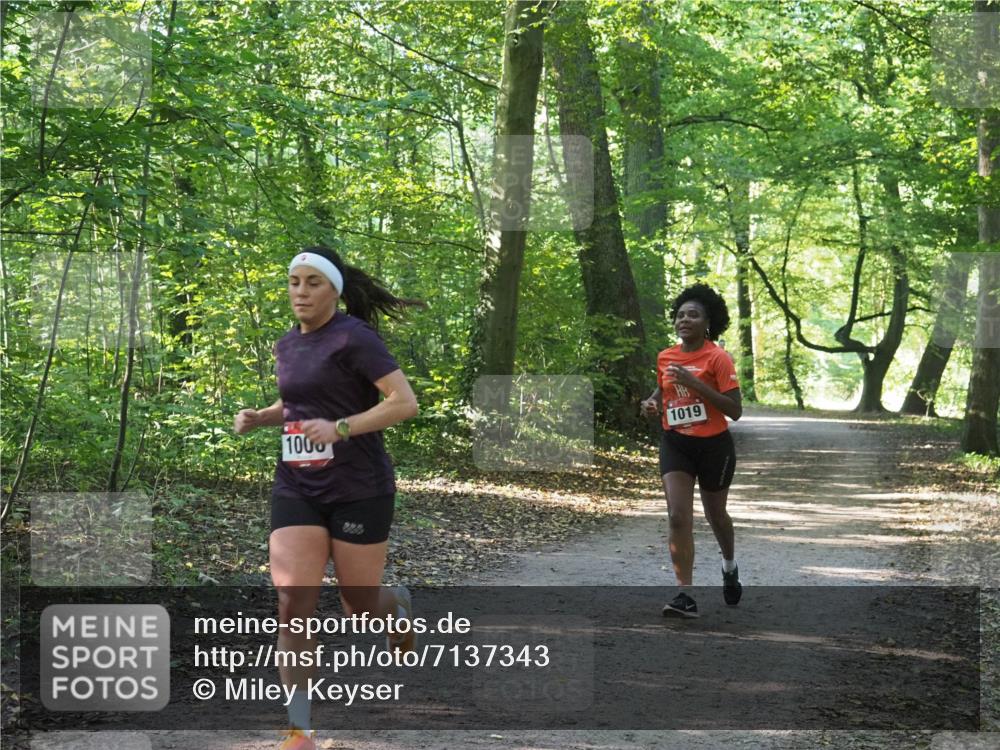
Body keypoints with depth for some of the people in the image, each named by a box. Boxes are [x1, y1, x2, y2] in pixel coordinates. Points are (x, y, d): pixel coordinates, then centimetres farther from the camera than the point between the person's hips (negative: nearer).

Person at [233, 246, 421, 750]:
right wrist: (258, 418, 8)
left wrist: (341, 428, -28)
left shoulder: (353, 338, -12)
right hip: (296, 490, 5)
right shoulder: (287, 346, 10)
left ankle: (401, 605, 46)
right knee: (292, 605, -10)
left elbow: (405, 402, -19)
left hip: (359, 490, -5)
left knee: (361, 609, 7)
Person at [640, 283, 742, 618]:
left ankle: (730, 567, 47)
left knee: (715, 514, 16)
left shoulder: (718, 358, -14)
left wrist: (695, 383, -27)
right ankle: (685, 596, -12)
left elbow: (735, 410, -20)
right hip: (675, 443, 3)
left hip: (714, 446, -3)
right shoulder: (665, 357, 2)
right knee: (678, 517, -12)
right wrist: (652, 402, -1)